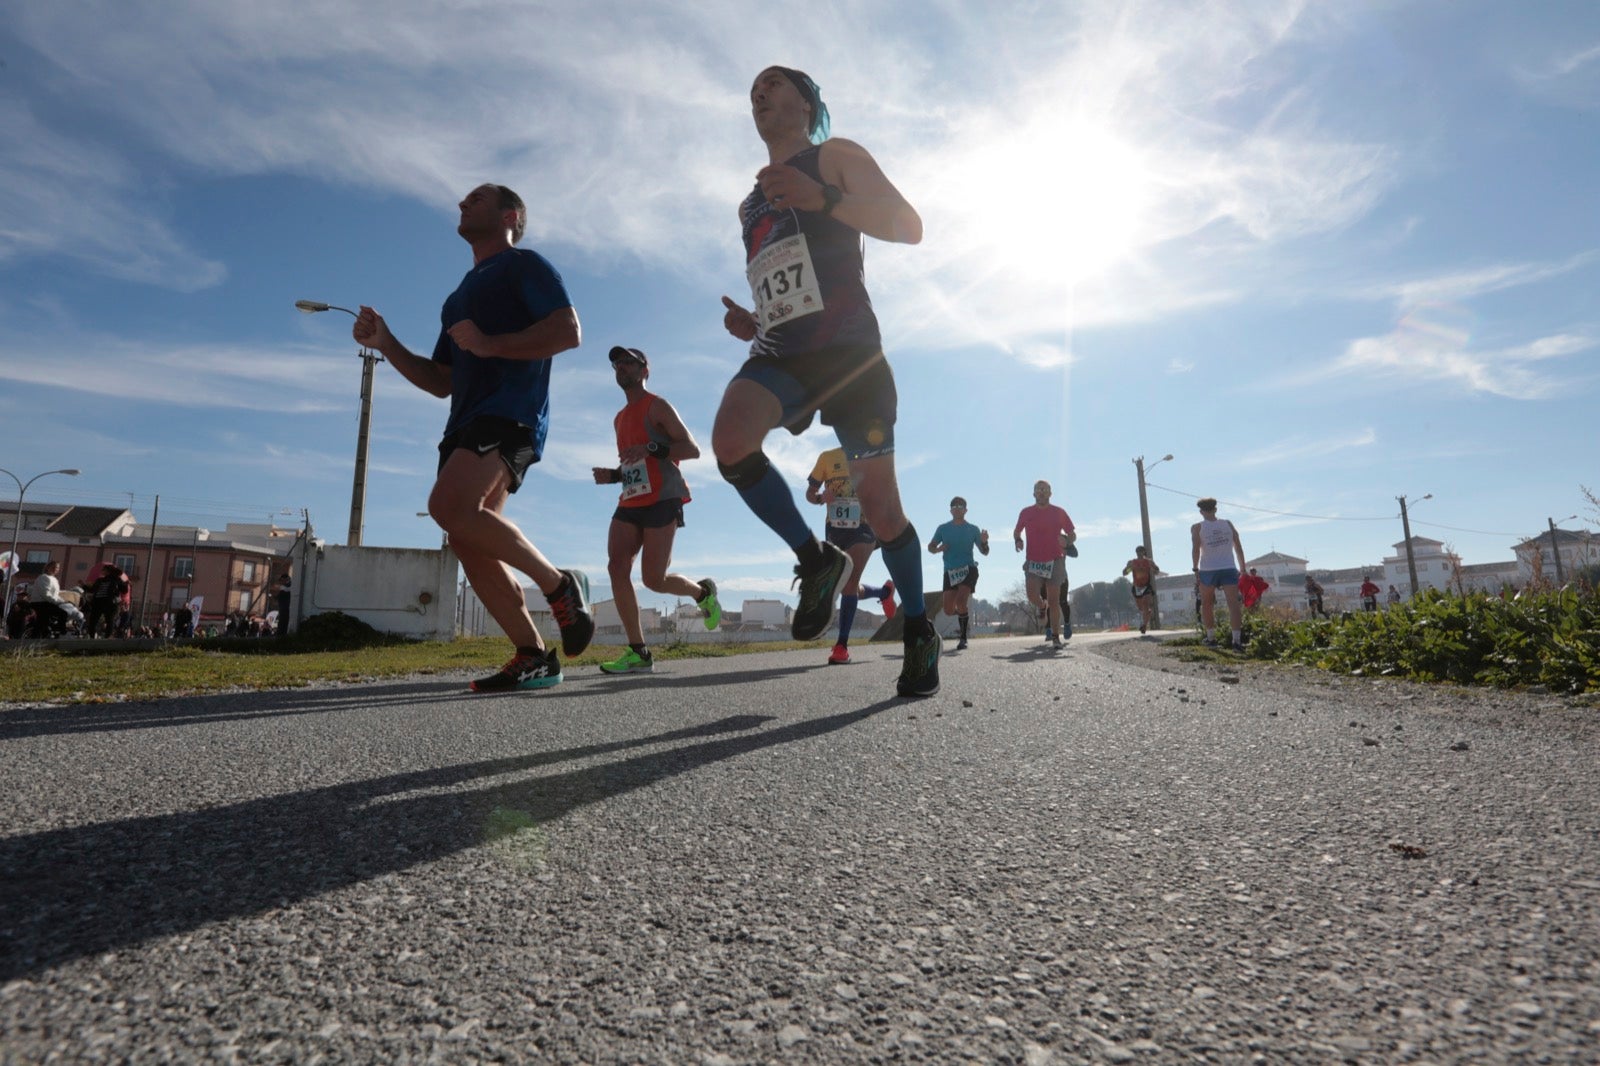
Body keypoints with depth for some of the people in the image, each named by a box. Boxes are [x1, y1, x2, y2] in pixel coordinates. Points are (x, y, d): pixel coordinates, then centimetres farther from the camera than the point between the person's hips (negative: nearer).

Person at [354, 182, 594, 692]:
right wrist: (386, 344, 15)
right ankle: (534, 657, 0)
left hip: (511, 411, -8)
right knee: (470, 544, -3)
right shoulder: (459, 297, 31)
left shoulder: (524, 265, 8)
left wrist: (491, 344, -14)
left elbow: (568, 331, -9)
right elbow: (441, 382, 28)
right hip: (466, 422, 9)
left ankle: (561, 585, -15)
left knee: (450, 505, -29)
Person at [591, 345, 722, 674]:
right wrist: (611, 475, 11)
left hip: (662, 499, -7)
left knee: (654, 579, -11)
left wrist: (651, 448, -22)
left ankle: (703, 591, 21)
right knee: (616, 567, -11)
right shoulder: (620, 418, 23)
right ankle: (638, 653, -8)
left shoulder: (657, 406, 0)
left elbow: (693, 449, -9)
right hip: (630, 502, 7)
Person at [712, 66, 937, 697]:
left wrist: (822, 199, -18)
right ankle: (816, 561, -9)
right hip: (780, 353, 5)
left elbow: (908, 227, -4)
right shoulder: (751, 204, 28)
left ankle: (919, 631, 16)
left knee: (880, 506, -5)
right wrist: (750, 321, 11)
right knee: (730, 441, -29)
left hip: (846, 348, -5)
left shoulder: (835, 156, 10)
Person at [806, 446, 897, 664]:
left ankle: (842, 646, -16)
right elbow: (810, 493, 5)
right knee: (847, 587, 12)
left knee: (849, 583, -19)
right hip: (835, 529, 3)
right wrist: (821, 497, -19)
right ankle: (884, 592, 42)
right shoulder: (828, 457, 1)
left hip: (863, 528, -3)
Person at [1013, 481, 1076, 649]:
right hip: (1033, 561, 1)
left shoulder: (1059, 512, 3)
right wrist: (1018, 540, -4)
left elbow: (1072, 534, 9)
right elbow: (1016, 532, 18)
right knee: (1032, 596, -13)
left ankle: (1055, 637, 7)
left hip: (1055, 561, -1)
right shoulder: (1026, 513, 5)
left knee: (1054, 600, -2)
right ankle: (1044, 608, 23)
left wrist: (1066, 541, -14)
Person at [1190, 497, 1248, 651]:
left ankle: (1210, 638, 16)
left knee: (1207, 605, 13)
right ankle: (1237, 640, -15)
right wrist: (1242, 567, 14)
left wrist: (1196, 568, -4)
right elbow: (1238, 547, 8)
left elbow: (1196, 549, -9)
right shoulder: (1228, 524, 10)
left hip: (1208, 570, -1)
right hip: (1229, 569, 1)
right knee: (1233, 604, -6)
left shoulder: (1197, 527, 1)